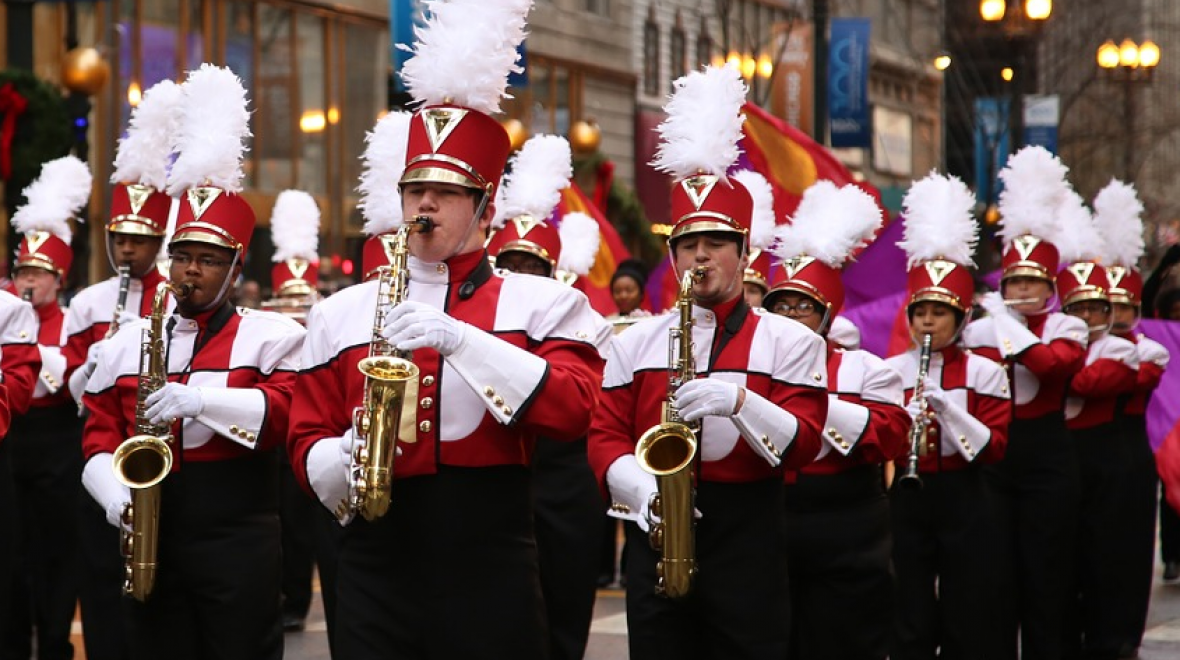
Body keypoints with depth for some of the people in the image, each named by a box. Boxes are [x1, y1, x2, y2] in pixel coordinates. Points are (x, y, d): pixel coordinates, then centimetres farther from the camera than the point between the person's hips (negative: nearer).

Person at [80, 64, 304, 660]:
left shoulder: (274, 336, 2)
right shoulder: (127, 342, 13)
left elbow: (290, 410, -13)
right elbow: (100, 432, 12)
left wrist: (197, 399, -24)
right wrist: (113, 489, -8)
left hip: (240, 548, -3)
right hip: (150, 540, 4)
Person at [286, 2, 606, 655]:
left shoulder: (543, 303, 6)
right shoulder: (340, 313, 13)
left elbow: (573, 409, -11)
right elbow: (307, 439, 13)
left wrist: (456, 336, -18)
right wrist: (343, 460, -11)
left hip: (491, 570, -2)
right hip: (375, 568, 2)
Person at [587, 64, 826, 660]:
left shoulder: (790, 341, 4)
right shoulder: (635, 342, 11)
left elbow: (804, 443, -4)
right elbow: (606, 434, 8)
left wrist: (738, 400, -21)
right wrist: (636, 484, -12)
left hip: (749, 538, -2)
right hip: (658, 535, 2)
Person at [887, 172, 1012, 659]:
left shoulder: (983, 372, 1)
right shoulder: (890, 372, 5)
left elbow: (994, 447, -7)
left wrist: (945, 406, -19)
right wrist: (910, 414, -18)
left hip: (964, 504, -1)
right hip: (909, 501, 1)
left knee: (967, 619, 4)